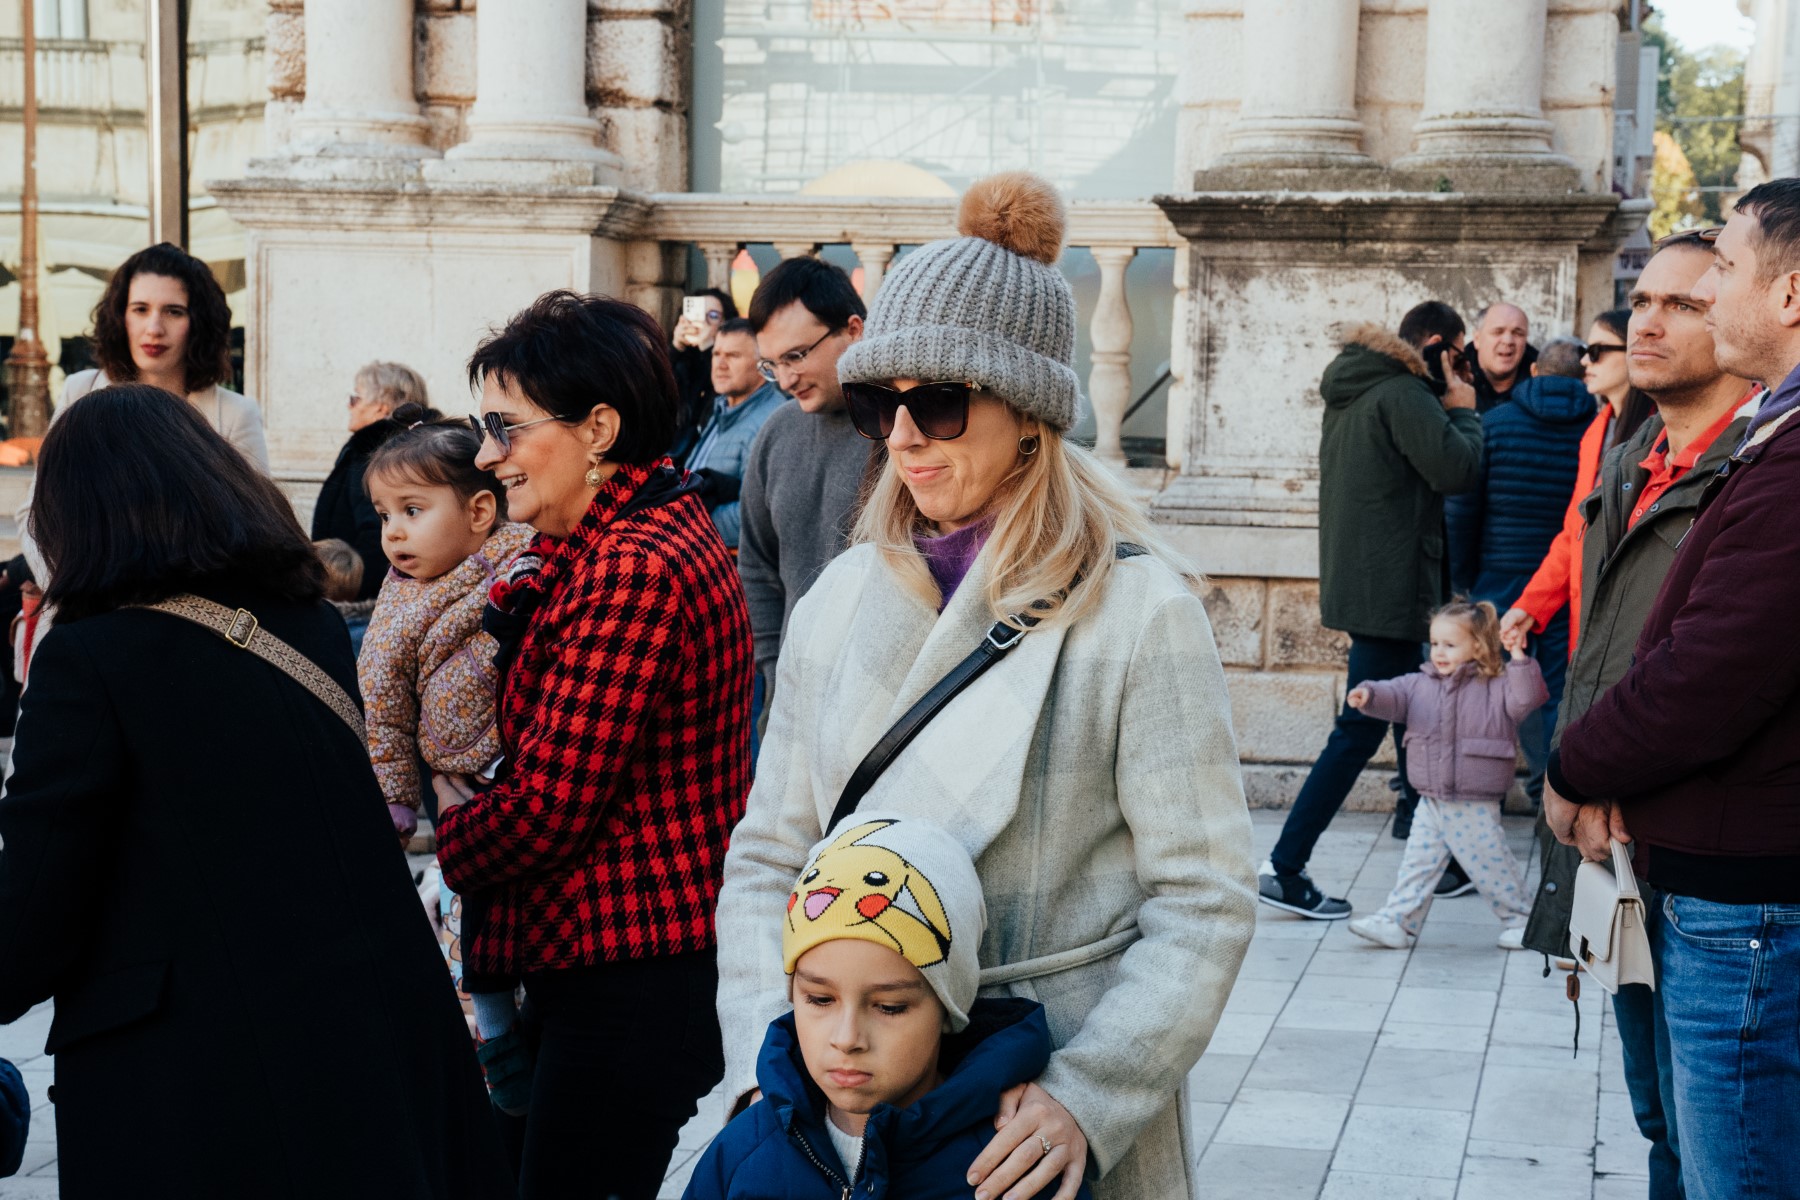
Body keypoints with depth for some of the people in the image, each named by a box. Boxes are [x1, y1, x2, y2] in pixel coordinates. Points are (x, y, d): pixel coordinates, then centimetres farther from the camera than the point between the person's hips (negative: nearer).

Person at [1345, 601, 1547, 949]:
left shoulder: (1496, 688, -5)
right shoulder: (1421, 685, 6)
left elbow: (1526, 699, -18)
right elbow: (1394, 696, -6)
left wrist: (1518, 659, -26)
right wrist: (1368, 694, -26)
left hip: (1476, 809, -4)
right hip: (1431, 803, 4)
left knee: (1492, 866, 6)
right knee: (1417, 864, 4)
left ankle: (1519, 921, 23)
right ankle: (1396, 922, 7)